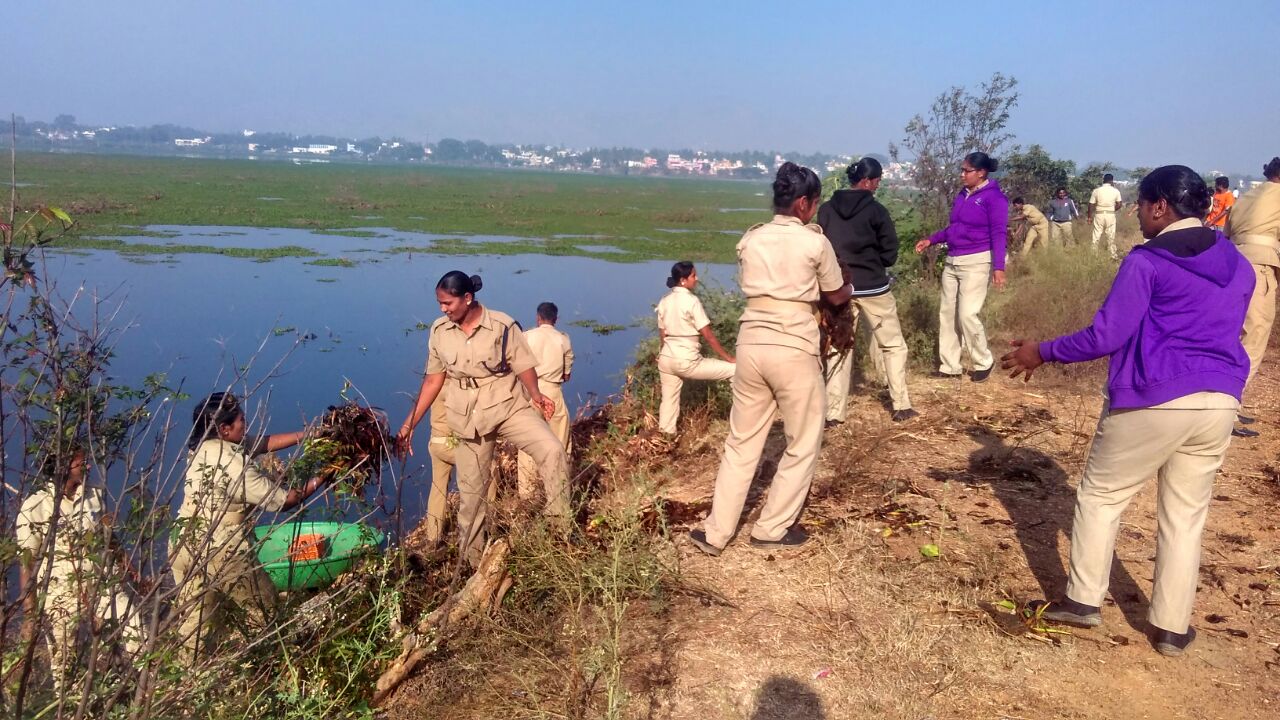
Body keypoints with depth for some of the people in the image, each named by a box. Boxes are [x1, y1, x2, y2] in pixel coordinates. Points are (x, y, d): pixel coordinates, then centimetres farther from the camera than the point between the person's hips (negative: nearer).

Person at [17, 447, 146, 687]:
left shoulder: (94, 496, 3)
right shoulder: (35, 507, -8)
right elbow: (26, 565, -4)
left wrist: (127, 566, -1)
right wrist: (29, 617, -5)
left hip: (101, 583, 3)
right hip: (59, 593, -3)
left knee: (137, 641, -9)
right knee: (63, 667, 8)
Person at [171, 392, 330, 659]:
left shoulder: (204, 446, -1)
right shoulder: (235, 467, -25)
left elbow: (265, 443, 4)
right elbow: (284, 500, -16)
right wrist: (320, 480, -5)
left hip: (184, 544, 8)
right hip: (220, 551, -8)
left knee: (195, 618, 17)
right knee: (262, 611, 11)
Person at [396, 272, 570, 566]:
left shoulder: (503, 326, -12)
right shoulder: (439, 331, -1)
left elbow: (523, 367, -8)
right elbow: (433, 380, 6)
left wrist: (536, 396, -30)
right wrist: (409, 424, 4)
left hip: (509, 407, -3)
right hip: (468, 420, 3)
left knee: (552, 451, -28)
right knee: (471, 492, 9)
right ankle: (472, 560, 27)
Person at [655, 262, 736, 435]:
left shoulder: (664, 301, 7)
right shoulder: (692, 301, -13)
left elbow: (662, 335, 13)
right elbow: (708, 336, -12)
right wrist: (728, 357, -5)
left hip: (666, 359, 8)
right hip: (688, 362, -7)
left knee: (669, 402, 15)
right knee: (736, 370, -2)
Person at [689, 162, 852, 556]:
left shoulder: (750, 240, 9)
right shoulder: (815, 242, -4)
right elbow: (837, 296, 10)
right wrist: (850, 289, 33)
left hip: (752, 343, 5)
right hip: (793, 348, -5)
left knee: (742, 442, 14)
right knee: (802, 445, 13)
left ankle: (715, 532, 17)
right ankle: (772, 528, 20)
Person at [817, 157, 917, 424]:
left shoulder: (826, 209, 0)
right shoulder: (875, 210, -10)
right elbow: (890, 253, -6)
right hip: (873, 287, -3)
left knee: (839, 347, 10)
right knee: (893, 345, 12)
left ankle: (833, 412, 7)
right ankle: (901, 406, 14)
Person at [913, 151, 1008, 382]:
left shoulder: (994, 197, -8)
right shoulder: (963, 195, 12)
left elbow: (998, 233, -12)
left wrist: (998, 267, -19)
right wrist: (931, 240, 14)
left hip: (976, 262, -8)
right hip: (952, 262, 8)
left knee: (968, 314, -11)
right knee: (947, 313, 7)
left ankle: (984, 363, 10)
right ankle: (950, 366, 15)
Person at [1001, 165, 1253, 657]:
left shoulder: (1147, 261, -9)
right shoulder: (1238, 265, 12)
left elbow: (1106, 335, -14)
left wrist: (1043, 353, -3)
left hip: (1154, 400, -6)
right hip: (1219, 402, 6)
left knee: (1101, 496, 11)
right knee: (1185, 514, 13)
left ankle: (1084, 600, 16)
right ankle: (1171, 626, 18)